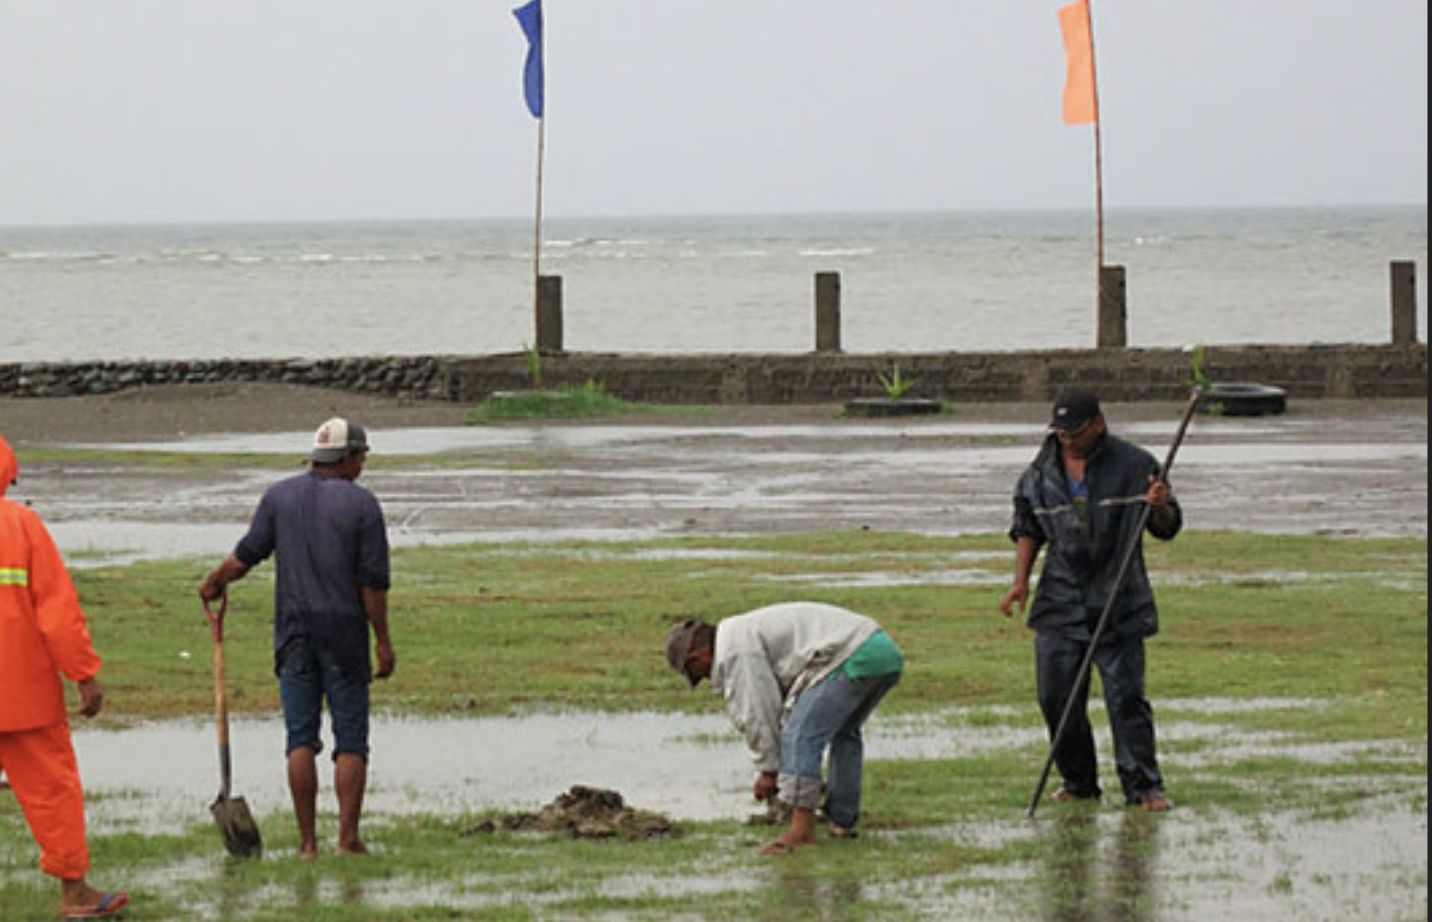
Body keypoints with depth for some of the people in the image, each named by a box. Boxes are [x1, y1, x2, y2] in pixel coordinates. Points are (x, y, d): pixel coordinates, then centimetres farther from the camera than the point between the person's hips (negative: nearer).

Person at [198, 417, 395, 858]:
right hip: (344, 635, -3)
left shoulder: (279, 496, 3)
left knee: (300, 739, 5)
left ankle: (307, 842, 3)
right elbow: (373, 582, -7)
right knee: (350, 741, 3)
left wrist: (214, 582, 23)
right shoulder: (361, 504, -5)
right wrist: (383, 641, -1)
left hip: (294, 635, 3)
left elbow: (246, 555, 3)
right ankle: (347, 836, -2)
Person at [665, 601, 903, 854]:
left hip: (853, 659, -10)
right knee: (844, 734, 28)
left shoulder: (734, 651, -4)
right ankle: (842, 822, 30)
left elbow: (756, 712, -5)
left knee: (800, 736, -10)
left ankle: (801, 831, -14)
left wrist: (768, 769, 5)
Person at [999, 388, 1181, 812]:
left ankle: (1144, 786, 0)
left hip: (1119, 607, -3)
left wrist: (1160, 508, -21)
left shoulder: (1134, 465, -3)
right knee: (1056, 696, 3)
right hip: (1060, 602, 3)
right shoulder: (1041, 472, 6)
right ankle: (1079, 782, 18)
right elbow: (1028, 529, 17)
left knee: (1126, 695, -7)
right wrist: (1021, 580, 6)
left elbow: (1167, 529, 2)